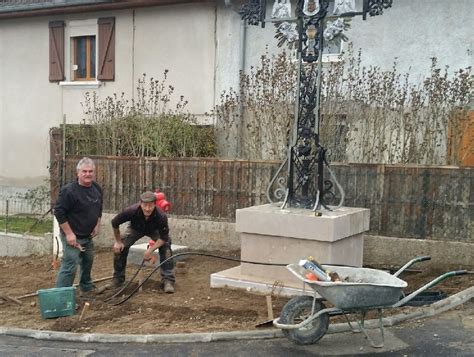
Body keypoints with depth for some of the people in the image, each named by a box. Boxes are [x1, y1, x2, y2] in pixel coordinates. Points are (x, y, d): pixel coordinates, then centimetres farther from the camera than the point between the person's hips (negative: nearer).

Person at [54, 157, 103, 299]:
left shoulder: (97, 188, 4)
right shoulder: (69, 190, -21)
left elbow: (99, 209, 19)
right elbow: (59, 212, -20)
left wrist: (97, 225, 8)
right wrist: (69, 233, -21)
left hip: (88, 235, 8)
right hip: (73, 236, -8)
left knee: (88, 262, 23)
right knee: (70, 266, -12)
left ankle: (86, 288, 43)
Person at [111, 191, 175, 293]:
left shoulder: (161, 216, -41)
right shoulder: (131, 211, -40)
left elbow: (164, 238, -28)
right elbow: (115, 223, -20)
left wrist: (151, 250, -35)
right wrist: (118, 241, -13)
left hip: (154, 230, -1)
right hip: (135, 228, 1)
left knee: (166, 247, -23)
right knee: (119, 247, -12)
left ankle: (168, 281, -14)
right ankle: (117, 279, 9)